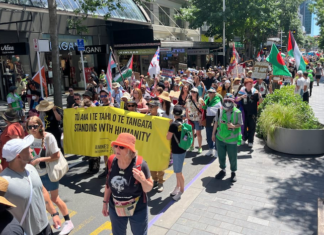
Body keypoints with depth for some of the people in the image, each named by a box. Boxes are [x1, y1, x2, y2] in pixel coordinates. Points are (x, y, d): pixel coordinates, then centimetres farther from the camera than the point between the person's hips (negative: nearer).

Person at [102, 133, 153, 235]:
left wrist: (143, 180, -36)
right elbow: (109, 183, 2)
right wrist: (105, 202, 8)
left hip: (138, 211, -3)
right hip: (115, 209, 4)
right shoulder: (112, 161, -14)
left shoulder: (140, 164, -26)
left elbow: (148, 189, -16)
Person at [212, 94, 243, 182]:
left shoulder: (237, 112, -12)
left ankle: (233, 172, 31)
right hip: (220, 138, 3)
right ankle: (223, 170, 39)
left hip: (232, 140, -3)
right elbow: (216, 123, 7)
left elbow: (240, 124, -4)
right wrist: (213, 134, 11)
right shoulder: (220, 111, -3)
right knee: (221, 156, 16)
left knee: (233, 158, 9)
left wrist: (233, 126, -25)